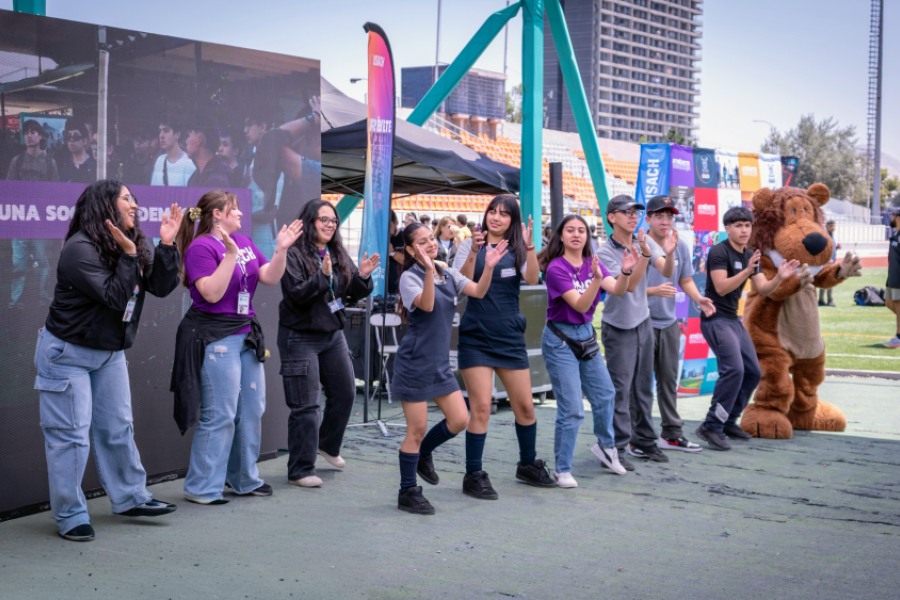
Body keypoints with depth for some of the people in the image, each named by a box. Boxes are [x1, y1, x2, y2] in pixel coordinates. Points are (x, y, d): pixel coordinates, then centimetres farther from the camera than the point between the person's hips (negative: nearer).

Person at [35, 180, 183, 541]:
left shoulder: (133, 246, 3)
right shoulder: (80, 249, -22)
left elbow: (162, 286, -3)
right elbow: (115, 297, -26)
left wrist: (167, 245, -11)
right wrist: (127, 256, -29)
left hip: (110, 352, 8)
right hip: (68, 353, -8)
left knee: (117, 428, 15)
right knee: (71, 435, -2)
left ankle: (130, 498, 28)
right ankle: (70, 516, 7)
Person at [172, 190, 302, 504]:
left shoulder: (244, 242, 13)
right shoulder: (201, 247, -10)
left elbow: (270, 278, 9)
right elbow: (212, 293, -21)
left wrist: (281, 249, -3)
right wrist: (230, 255, -24)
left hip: (246, 334, 8)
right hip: (214, 336, -8)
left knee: (252, 409, 12)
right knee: (220, 415, -8)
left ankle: (245, 478, 26)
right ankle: (202, 487, 2)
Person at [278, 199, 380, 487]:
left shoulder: (339, 255, 8)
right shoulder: (294, 254, -12)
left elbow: (353, 294, 10)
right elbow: (295, 294, -21)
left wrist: (363, 276, -9)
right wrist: (323, 276, -32)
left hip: (333, 334, 7)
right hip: (301, 337, -7)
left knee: (345, 393, 14)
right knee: (306, 405, -5)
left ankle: (327, 444, 39)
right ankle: (300, 470, 4)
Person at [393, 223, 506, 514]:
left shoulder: (448, 274, 8)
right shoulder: (409, 277, -11)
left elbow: (478, 292, -6)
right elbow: (426, 305, -28)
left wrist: (489, 268, -22)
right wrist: (429, 271, -41)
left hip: (440, 362, 7)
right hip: (414, 362, -6)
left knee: (459, 420, 4)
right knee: (417, 429, -2)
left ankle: (423, 453, 31)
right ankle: (407, 493, 12)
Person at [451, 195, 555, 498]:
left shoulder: (517, 249, 6)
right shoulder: (471, 245, 1)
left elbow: (532, 279, -12)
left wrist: (529, 246, -24)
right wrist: (474, 252, -24)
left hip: (510, 337, 3)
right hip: (476, 338, -3)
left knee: (525, 406, 8)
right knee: (481, 407, -9)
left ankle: (528, 464, 30)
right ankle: (473, 476, 2)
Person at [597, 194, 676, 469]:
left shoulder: (645, 241, 0)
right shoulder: (605, 251, -15)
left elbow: (667, 272, -10)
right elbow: (629, 285, -24)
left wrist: (669, 253, -30)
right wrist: (644, 254, -34)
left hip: (643, 322, 6)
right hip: (618, 327, -6)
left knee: (643, 387, 12)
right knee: (620, 389, -6)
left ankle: (644, 442, 22)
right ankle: (617, 449, -2)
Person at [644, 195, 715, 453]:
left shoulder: (680, 246, 6)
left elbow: (686, 280, 15)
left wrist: (699, 298, -4)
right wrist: (654, 291, -28)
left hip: (669, 323, 6)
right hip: (642, 322, -6)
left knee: (669, 379, 13)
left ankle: (671, 433, 22)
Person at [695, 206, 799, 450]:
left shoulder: (750, 255, 13)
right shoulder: (719, 251, -12)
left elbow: (763, 289, 8)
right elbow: (721, 287, -23)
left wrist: (779, 277, -10)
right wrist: (747, 271, -32)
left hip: (733, 320, 10)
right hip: (716, 319, -9)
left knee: (753, 373, 10)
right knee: (734, 368, -23)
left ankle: (728, 422, 21)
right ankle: (711, 427, -18)